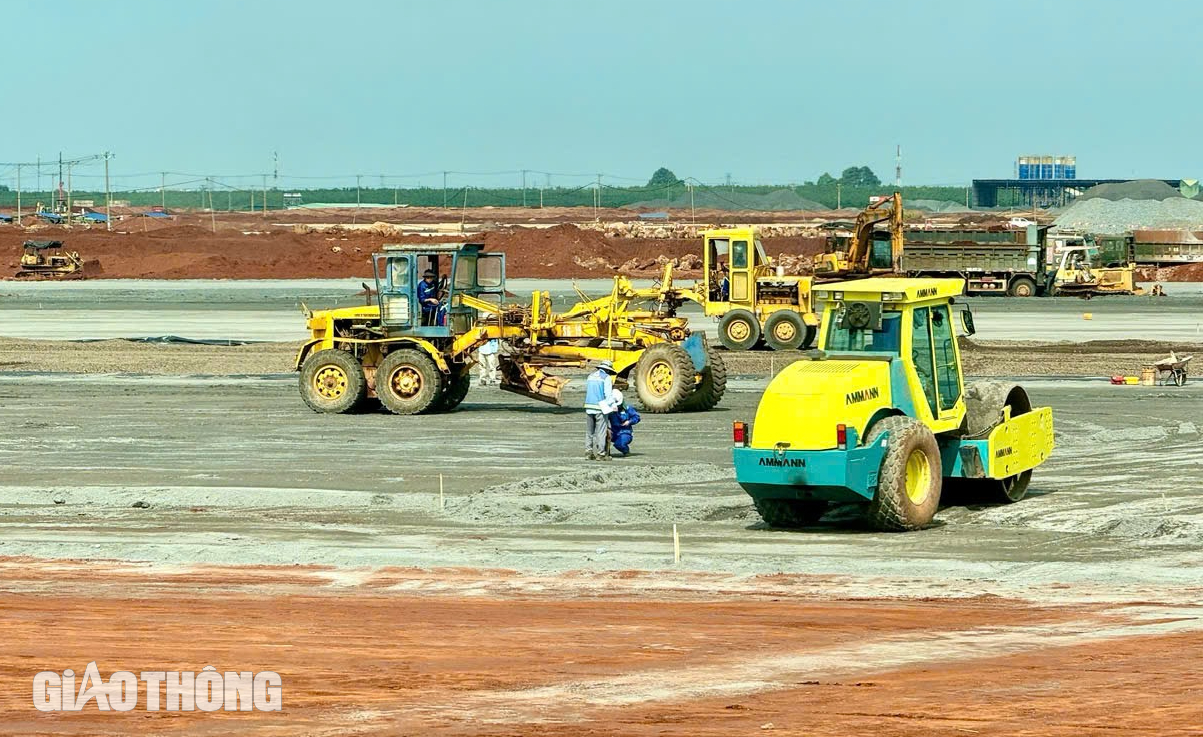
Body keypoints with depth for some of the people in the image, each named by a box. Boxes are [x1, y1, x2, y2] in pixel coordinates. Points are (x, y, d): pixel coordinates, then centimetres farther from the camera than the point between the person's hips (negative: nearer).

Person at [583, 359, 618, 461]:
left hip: (589, 406, 6)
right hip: (600, 407, -6)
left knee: (589, 432, 12)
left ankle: (588, 452, 10)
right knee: (601, 431, -2)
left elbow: (587, 390, 15)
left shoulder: (590, 376, 14)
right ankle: (601, 454, -3)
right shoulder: (606, 378, -5)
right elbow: (608, 395, -9)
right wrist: (612, 406, 3)